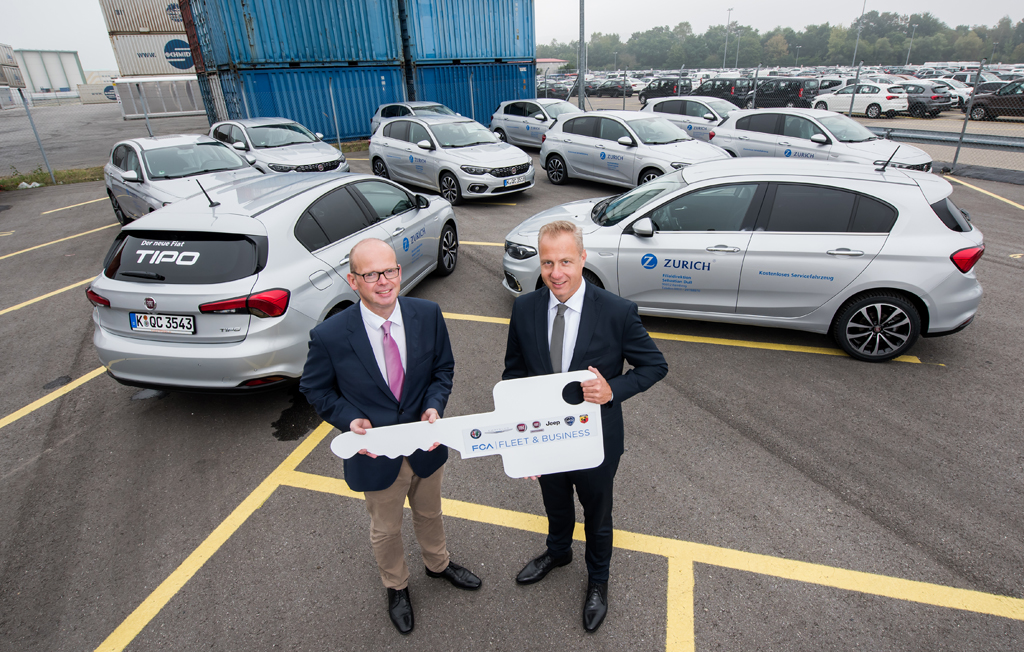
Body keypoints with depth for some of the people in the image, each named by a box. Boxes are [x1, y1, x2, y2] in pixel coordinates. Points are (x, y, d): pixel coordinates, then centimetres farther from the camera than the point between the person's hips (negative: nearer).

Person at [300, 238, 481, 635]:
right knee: (385, 530, 24)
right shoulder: (329, 336, -24)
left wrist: (434, 406, -19)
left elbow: (443, 368, -2)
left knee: (429, 513, 30)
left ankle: (437, 564, 62)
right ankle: (396, 586, 56)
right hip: (376, 454, -2)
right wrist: (350, 420, -22)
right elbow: (315, 390, -7)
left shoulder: (428, 315, -16)